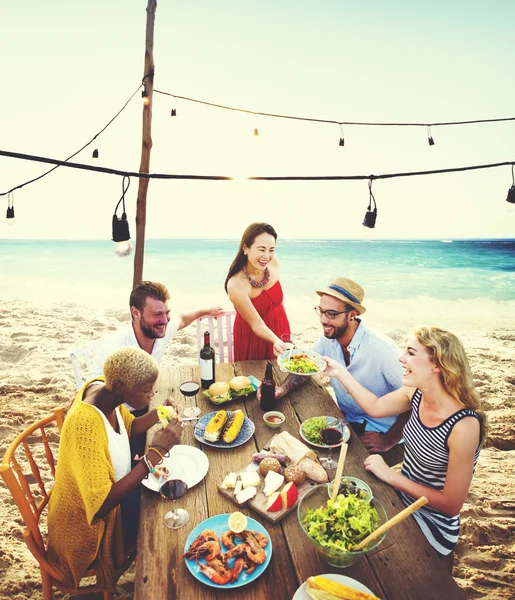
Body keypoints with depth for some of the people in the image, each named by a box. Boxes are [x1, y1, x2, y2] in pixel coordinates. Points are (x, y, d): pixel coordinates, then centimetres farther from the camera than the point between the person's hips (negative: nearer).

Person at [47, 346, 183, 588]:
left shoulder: (105, 388, -14)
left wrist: (158, 414, -13)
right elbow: (102, 504, -37)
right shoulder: (85, 424, -38)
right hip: (90, 524, -7)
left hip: (114, 488, 7)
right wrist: (155, 452, -38)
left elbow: (129, 427, 6)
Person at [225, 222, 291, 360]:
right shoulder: (236, 285, -30)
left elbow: (277, 300, 2)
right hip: (253, 338, -5)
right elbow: (257, 324, -23)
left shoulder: (273, 263, -14)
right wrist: (276, 341, -42)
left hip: (279, 330, 5)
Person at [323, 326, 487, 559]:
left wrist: (391, 476, -23)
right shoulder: (416, 393, -13)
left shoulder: (464, 426, -30)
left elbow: (451, 505, -23)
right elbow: (375, 407, 4)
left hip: (431, 528, -5)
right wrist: (339, 372, 0)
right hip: (402, 496, 5)